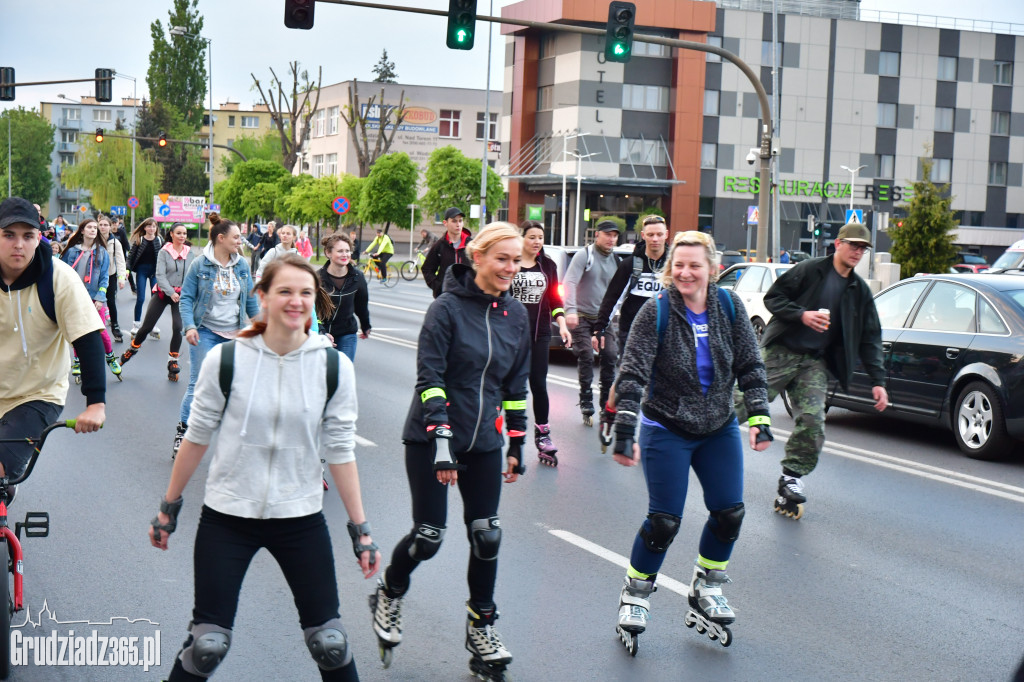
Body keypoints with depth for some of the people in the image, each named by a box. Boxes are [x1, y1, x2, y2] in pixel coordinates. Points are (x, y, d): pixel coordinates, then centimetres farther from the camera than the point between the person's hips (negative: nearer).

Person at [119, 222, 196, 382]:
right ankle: (133, 347, 33)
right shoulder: (164, 252, -7)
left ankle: (172, 361, 4)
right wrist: (171, 293, -25)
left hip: (181, 295, 1)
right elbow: (160, 275, -14)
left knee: (178, 327, -13)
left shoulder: (190, 253, 1)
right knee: (147, 326, 4)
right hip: (163, 293, -1)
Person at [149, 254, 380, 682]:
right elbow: (197, 437, 2)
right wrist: (169, 507, 7)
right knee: (208, 643, -2)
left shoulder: (334, 367, -5)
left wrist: (360, 528, 0)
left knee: (329, 641, 4)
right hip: (227, 517, -1)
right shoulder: (225, 360, -9)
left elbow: (340, 450, 0)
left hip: (301, 518, 1)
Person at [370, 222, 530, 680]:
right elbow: (429, 378, -16)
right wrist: (441, 441, -23)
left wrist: (517, 445, 14)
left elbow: (516, 385, 14)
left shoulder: (516, 315, 5)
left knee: (486, 537, 2)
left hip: (484, 441, 5)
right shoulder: (448, 307, -12)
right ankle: (389, 596, 28)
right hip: (431, 437, -5)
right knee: (428, 538, -3)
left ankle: (481, 628, 21)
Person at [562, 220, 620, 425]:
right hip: (582, 317, -4)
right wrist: (571, 310, -31)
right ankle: (587, 406, -2)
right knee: (586, 358, -9)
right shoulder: (584, 255, -8)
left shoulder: (615, 260, 8)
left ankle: (607, 403, 6)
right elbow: (569, 282, -19)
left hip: (604, 318, 5)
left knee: (610, 356, -6)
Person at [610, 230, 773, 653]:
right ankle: (635, 595, 15)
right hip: (666, 431, -4)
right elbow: (631, 375, -18)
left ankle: (706, 590, 26)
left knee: (729, 512, 4)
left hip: (719, 429, 4)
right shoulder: (656, 312, -15)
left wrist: (759, 418, -6)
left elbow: (750, 367, 2)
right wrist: (624, 435, -23)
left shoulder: (729, 307, -4)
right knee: (664, 521, -6)